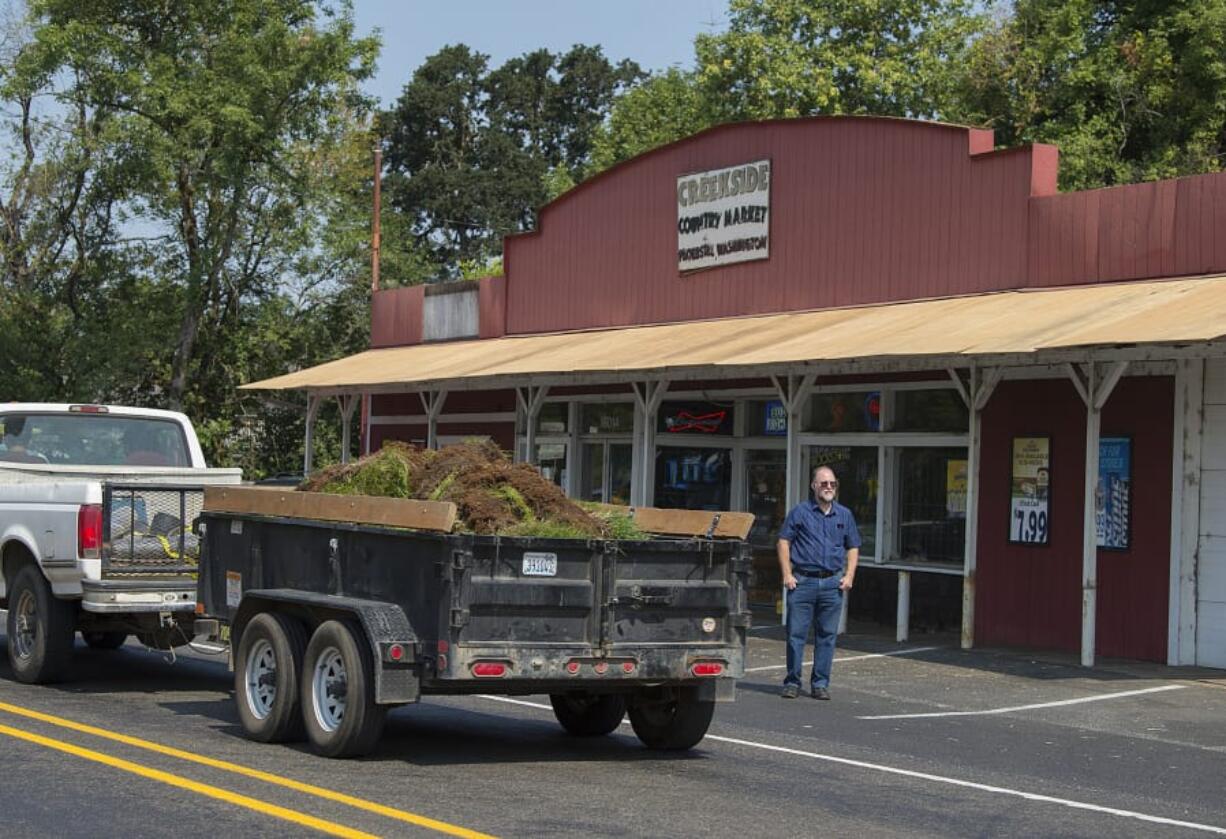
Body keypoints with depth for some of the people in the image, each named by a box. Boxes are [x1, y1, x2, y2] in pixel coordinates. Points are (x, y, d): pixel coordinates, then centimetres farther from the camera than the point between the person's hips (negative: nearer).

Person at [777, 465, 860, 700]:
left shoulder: (845, 515, 12)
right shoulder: (800, 512, 3)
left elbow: (853, 548, 17)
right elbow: (783, 542, 2)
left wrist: (849, 576, 4)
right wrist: (787, 574, -5)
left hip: (833, 583, 3)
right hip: (802, 581, -3)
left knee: (827, 636, 5)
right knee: (796, 634, -2)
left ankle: (820, 684, 13)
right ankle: (792, 682, 7)